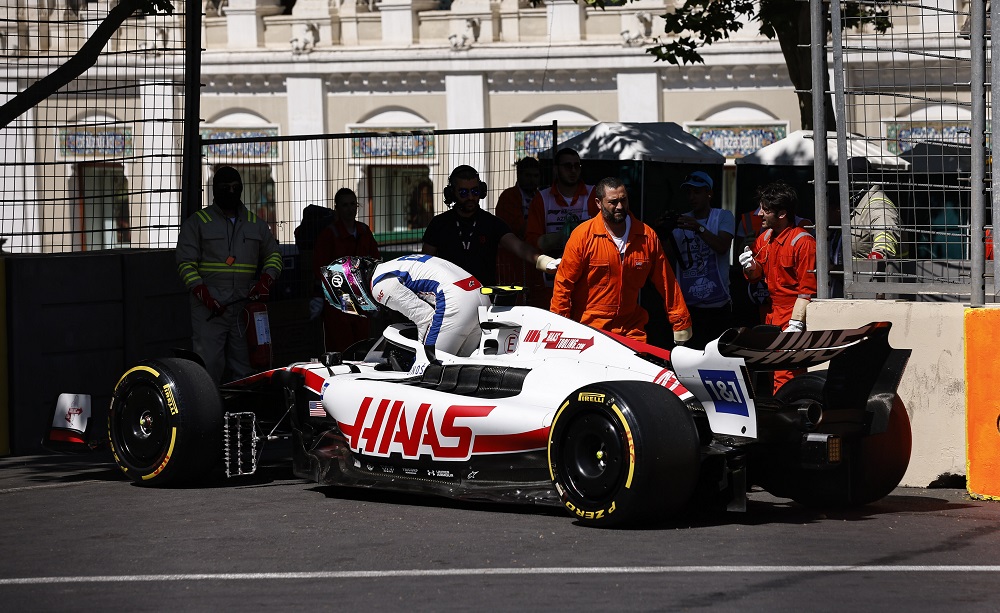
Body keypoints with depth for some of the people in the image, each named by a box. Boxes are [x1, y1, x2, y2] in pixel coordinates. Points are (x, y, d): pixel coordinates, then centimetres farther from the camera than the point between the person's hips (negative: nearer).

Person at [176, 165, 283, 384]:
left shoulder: (256, 224, 17)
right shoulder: (197, 222, 6)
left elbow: (273, 254, 26)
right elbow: (186, 263, 1)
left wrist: (266, 280, 6)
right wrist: (203, 294, -13)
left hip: (245, 305, 4)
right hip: (209, 306, -4)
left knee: (244, 366, 4)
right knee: (209, 363, -12)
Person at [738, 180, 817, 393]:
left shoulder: (803, 241, -12)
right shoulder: (764, 238, 12)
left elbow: (807, 289, -15)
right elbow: (757, 275, 24)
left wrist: (795, 324, -21)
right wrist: (751, 266, 0)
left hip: (793, 313, -8)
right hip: (772, 313, 8)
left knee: (784, 377, -14)